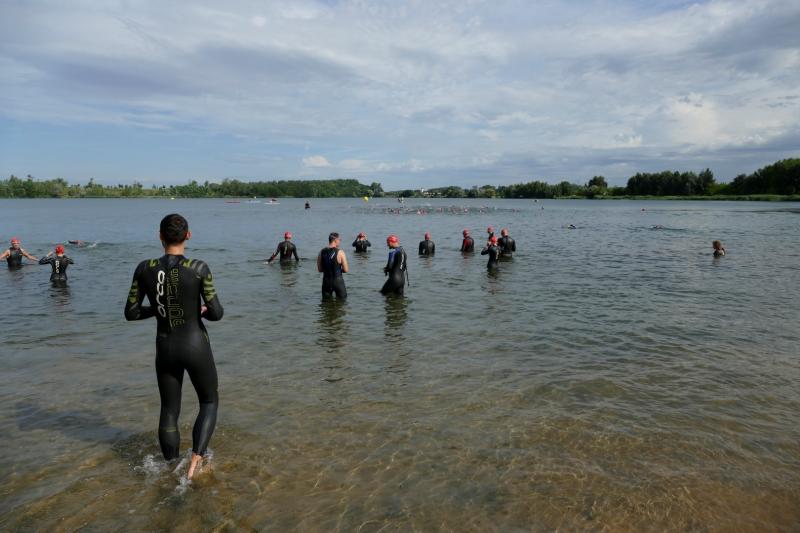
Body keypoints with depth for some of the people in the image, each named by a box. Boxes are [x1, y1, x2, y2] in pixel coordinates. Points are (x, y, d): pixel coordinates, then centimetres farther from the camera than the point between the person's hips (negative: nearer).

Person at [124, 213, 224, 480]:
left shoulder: (144, 268, -6)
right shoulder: (198, 268, -16)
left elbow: (131, 313, 0)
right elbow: (216, 313, -15)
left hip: (165, 348, 3)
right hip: (195, 346, -3)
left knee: (169, 410, 18)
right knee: (209, 401, 18)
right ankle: (196, 458, 2)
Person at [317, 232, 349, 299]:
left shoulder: (321, 252, 0)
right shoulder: (340, 252, -12)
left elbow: (319, 269, 7)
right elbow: (346, 270, -11)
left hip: (326, 281, 4)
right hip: (337, 280, -4)